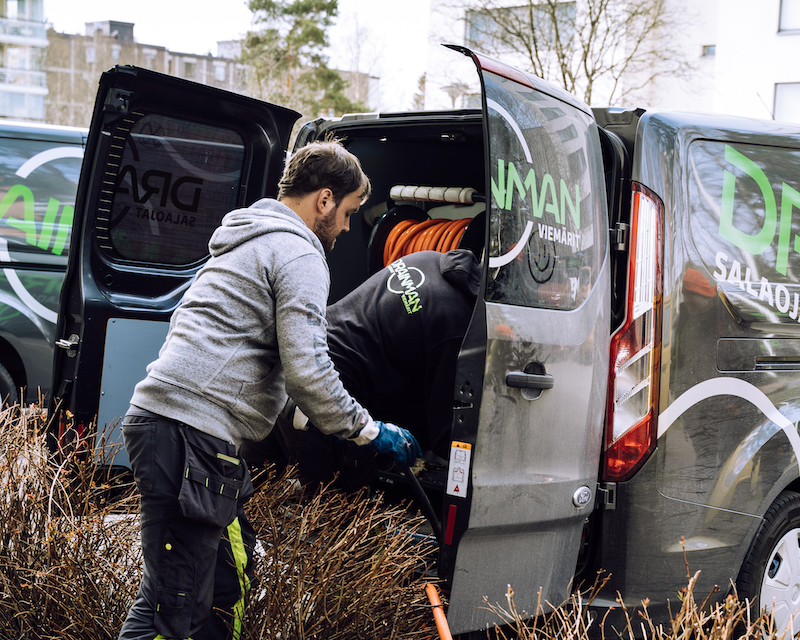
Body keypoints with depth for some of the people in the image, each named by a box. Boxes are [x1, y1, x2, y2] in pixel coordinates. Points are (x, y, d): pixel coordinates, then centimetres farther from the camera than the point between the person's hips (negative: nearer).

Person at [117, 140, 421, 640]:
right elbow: (306, 371, -14)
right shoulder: (298, 254, -5)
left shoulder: (248, 241, 27)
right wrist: (369, 431, -2)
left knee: (230, 579, 16)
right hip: (191, 432, -11)